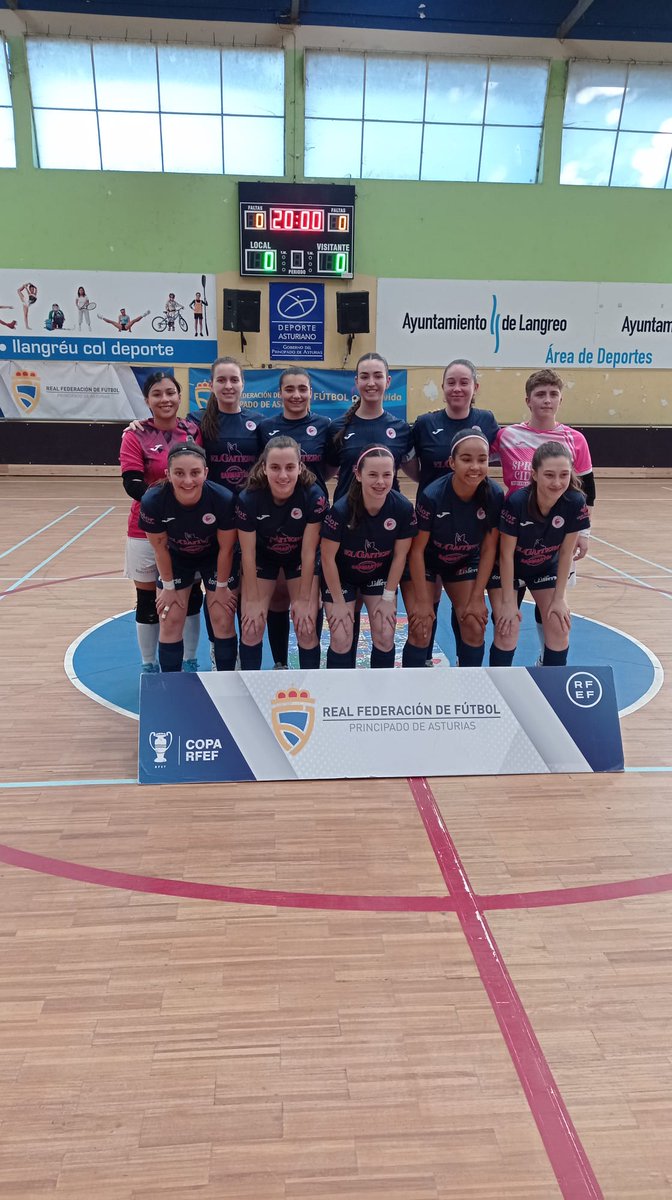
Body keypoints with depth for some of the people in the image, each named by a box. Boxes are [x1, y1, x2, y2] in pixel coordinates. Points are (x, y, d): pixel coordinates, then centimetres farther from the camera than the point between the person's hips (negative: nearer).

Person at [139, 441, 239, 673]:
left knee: (223, 621, -1)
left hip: (216, 559, -1)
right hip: (176, 559, 1)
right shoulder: (153, 501, -33)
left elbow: (226, 549, -19)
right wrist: (168, 587, -5)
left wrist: (222, 586, -8)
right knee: (170, 623, 1)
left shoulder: (224, 499, -36)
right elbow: (160, 549, -15)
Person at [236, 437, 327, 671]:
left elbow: (308, 551, -21)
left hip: (300, 559, 0)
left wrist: (304, 599, -15)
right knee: (251, 628, -4)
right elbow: (248, 554, -19)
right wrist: (253, 600, -12)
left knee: (306, 629, -5)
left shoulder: (314, 496, -31)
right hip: (262, 557, 1)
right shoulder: (248, 499, -30)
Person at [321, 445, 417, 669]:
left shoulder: (403, 508, -24)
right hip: (341, 577, -2)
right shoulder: (341, 510, -32)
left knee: (385, 636, -3)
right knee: (341, 639, -8)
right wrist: (338, 602, -13)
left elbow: (400, 555, -10)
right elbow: (328, 557, -20)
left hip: (380, 576, 2)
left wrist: (388, 597, -6)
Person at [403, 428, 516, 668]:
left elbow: (488, 549, -12)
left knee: (474, 626, -3)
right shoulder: (432, 495, -32)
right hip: (426, 562, -3)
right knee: (420, 630, -10)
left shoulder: (495, 495, -23)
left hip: (465, 561, 3)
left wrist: (477, 598, -10)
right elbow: (417, 550, -21)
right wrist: (422, 601, -17)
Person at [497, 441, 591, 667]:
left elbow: (566, 552, -13)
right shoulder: (516, 502, -34)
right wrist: (509, 602, -19)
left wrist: (558, 597, -10)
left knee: (559, 629, -5)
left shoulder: (575, 503, -26)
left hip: (547, 568, 3)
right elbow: (506, 554, -23)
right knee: (508, 630, -9)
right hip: (511, 570, -3)